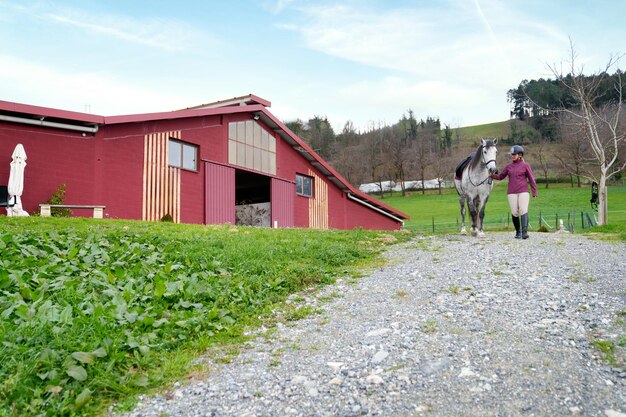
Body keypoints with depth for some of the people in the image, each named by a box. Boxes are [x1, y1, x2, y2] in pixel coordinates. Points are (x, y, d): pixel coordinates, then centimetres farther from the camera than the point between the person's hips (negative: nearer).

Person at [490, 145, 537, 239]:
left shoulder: (525, 165, 3)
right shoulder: (509, 166, 11)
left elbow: (531, 179, 3)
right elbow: (500, 176, 18)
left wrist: (534, 193, -2)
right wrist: (491, 175, 0)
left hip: (523, 192, -2)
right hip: (512, 193, 2)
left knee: (523, 211, -14)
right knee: (515, 213, 1)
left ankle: (524, 232, -22)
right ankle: (517, 232, 17)